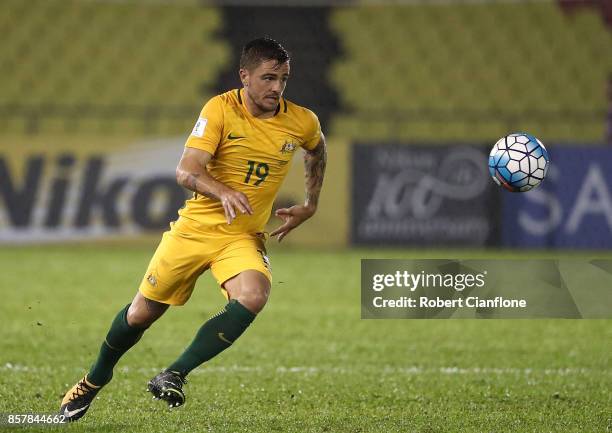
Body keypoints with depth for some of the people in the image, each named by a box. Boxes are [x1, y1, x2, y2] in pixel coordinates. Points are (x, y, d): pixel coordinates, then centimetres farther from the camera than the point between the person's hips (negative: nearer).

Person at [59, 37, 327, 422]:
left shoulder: (302, 122, -4)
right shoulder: (221, 109, -13)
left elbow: (318, 151, 23)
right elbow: (187, 171, -23)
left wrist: (310, 206, 19)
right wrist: (223, 192, -42)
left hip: (243, 238, 1)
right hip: (195, 227, -1)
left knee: (253, 296, -31)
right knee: (142, 312, 9)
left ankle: (176, 375, -22)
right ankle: (96, 379, 37)